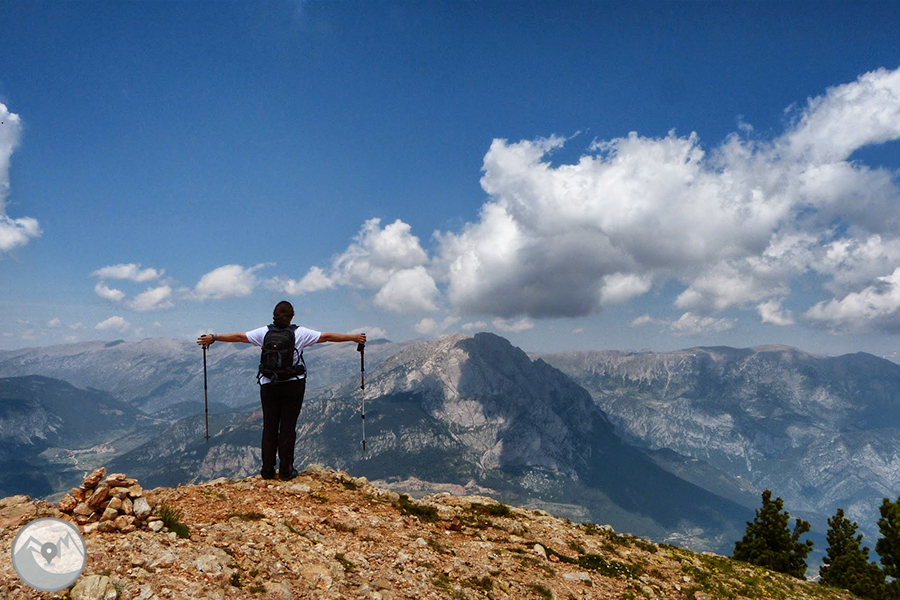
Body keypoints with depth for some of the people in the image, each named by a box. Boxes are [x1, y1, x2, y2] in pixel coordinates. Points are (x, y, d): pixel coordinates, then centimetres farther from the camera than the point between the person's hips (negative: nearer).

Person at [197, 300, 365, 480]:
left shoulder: (264, 333, 0)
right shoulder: (301, 333, -3)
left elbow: (238, 337, 6)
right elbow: (327, 337, 1)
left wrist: (213, 337, 18)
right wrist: (354, 337, 8)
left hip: (269, 386, 1)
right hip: (294, 386, -1)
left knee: (269, 427, 9)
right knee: (288, 427, 3)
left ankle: (267, 470, 12)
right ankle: (286, 470, 7)